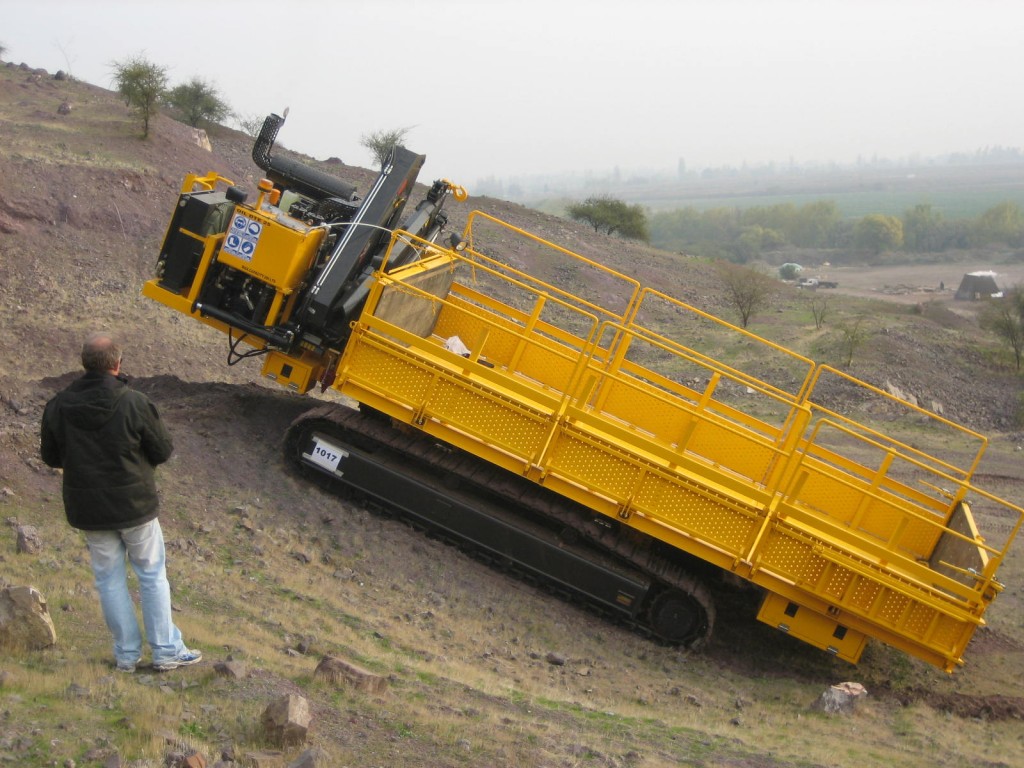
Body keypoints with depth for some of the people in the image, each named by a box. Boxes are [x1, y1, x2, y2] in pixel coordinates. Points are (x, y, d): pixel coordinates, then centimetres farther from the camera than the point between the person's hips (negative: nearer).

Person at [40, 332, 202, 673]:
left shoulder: (58, 407, -9)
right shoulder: (134, 403, -18)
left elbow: (51, 457, 2)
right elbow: (163, 450, -10)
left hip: (89, 510, 3)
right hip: (135, 504, -3)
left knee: (109, 579, 14)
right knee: (152, 574, 11)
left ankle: (126, 654, 21)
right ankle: (166, 651, 16)